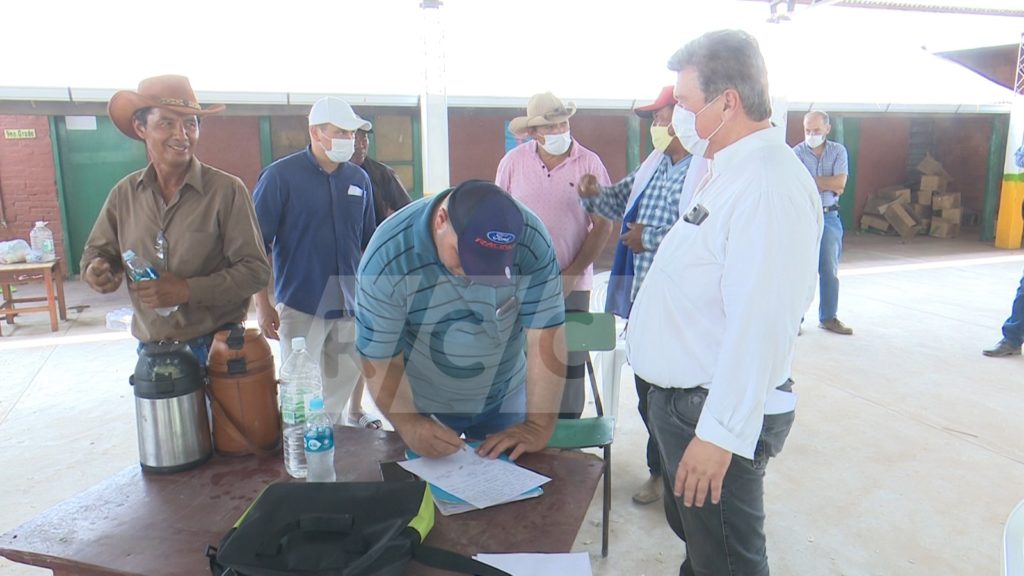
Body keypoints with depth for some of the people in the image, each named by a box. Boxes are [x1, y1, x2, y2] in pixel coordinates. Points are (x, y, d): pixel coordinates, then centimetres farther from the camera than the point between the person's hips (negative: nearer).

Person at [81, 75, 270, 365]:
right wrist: (95, 270, -6)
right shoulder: (124, 193, 4)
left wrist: (189, 289, -20)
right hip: (151, 349, 4)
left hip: (217, 348, -3)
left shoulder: (227, 190, -10)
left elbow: (256, 270, -12)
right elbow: (98, 251, 17)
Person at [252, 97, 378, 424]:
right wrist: (262, 305, -8)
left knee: (340, 390, 13)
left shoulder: (359, 179, 7)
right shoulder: (280, 176, -6)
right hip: (301, 307, -4)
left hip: (350, 306, 4)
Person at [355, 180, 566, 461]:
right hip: (423, 403, -1)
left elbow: (545, 331, -24)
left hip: (504, 397, 2)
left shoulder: (531, 240, -25)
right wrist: (409, 424, -34)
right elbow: (380, 357, -21)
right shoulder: (388, 257, -27)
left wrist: (539, 426, -27)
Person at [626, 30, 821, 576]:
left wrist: (720, 433, -27)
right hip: (680, 399, 10)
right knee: (690, 531, 28)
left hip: (716, 414, -10)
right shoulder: (727, 172, 10)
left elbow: (759, 325, -29)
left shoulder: (769, 185, -24)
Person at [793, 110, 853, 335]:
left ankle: (828, 318, 21)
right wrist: (829, 185, -11)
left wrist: (812, 181, -7)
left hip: (829, 217, 3)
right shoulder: (797, 153, -3)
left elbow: (840, 182, -7)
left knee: (830, 270, 9)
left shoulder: (838, 151, 5)